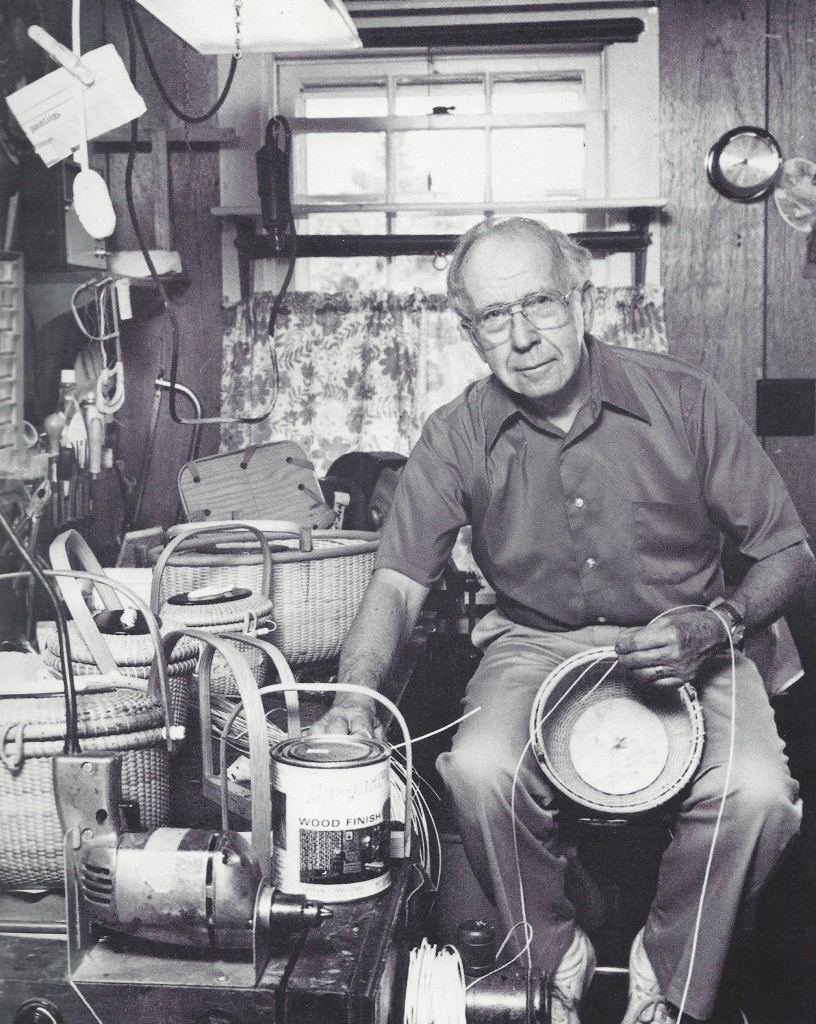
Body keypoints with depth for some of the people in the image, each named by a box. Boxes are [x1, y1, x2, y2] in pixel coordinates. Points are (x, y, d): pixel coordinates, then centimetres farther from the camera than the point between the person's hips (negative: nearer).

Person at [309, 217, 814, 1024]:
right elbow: (399, 580, -10)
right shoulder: (458, 436, -7)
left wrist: (717, 628, -23)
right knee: (478, 770, -29)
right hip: (536, 643, 1)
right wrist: (355, 698, -28)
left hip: (684, 645, 0)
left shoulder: (682, 402, -11)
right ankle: (553, 955, 2)